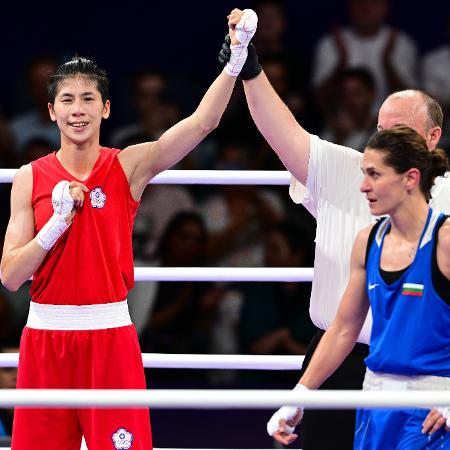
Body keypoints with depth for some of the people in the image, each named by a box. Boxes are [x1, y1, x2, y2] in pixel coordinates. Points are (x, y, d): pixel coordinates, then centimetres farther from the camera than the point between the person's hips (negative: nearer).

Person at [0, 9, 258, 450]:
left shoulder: (128, 167, 0)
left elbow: (203, 121, -11)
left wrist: (237, 57, -23)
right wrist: (59, 220, -13)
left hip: (109, 335, -1)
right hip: (45, 335, 1)